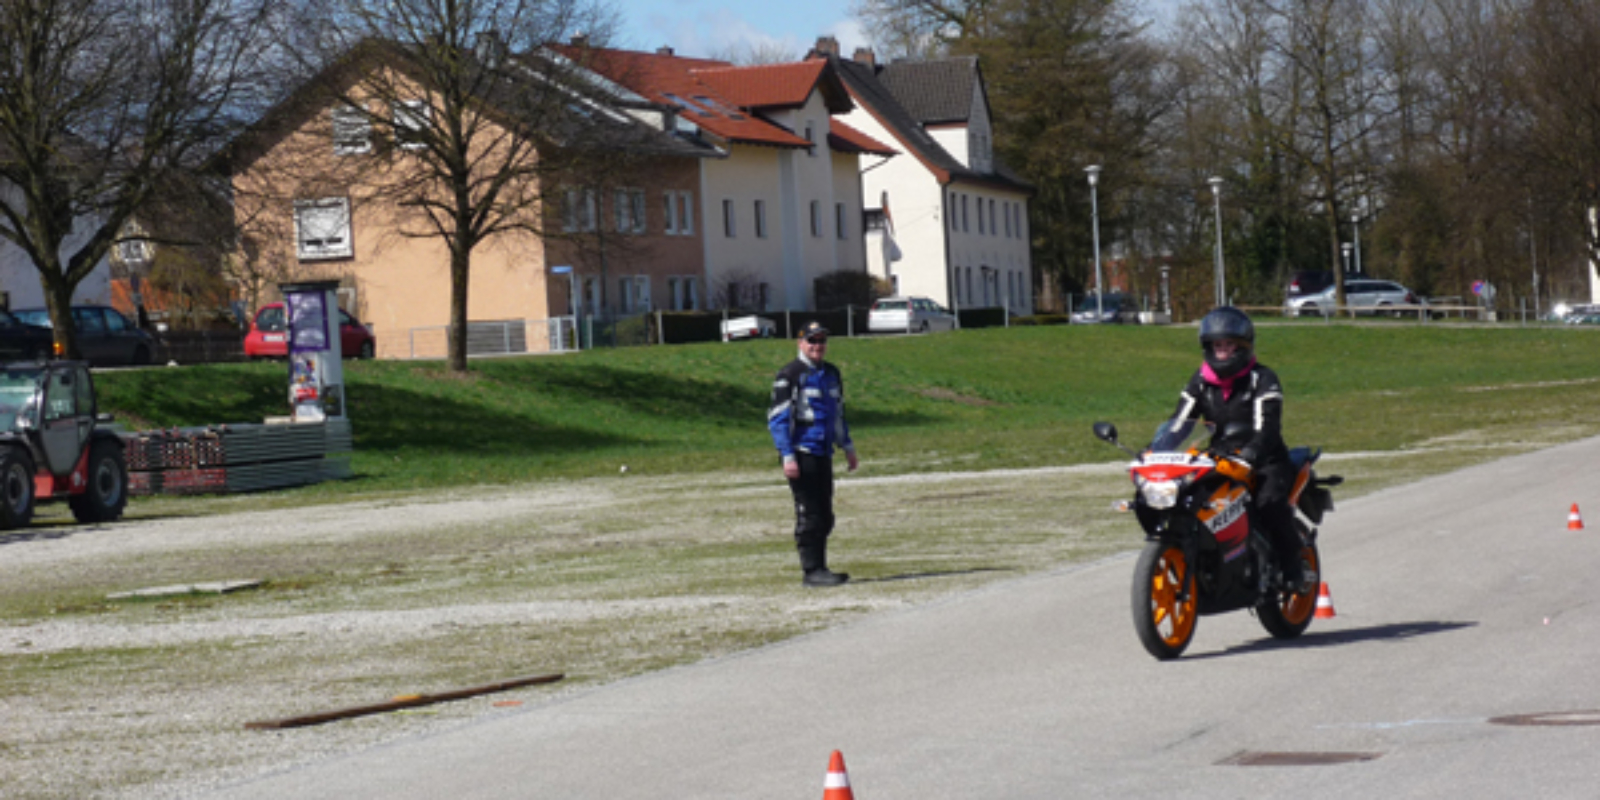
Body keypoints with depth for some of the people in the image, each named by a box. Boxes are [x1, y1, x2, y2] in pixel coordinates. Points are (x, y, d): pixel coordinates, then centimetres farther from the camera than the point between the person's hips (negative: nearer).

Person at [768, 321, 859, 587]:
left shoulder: (831, 374, 16)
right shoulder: (789, 376, -8)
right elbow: (777, 418, -11)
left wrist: (847, 446, 24)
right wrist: (787, 456, -17)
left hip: (824, 454, 8)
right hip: (802, 453, -8)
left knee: (824, 517, 9)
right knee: (809, 515, -8)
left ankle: (819, 568, 16)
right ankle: (812, 571, -5)